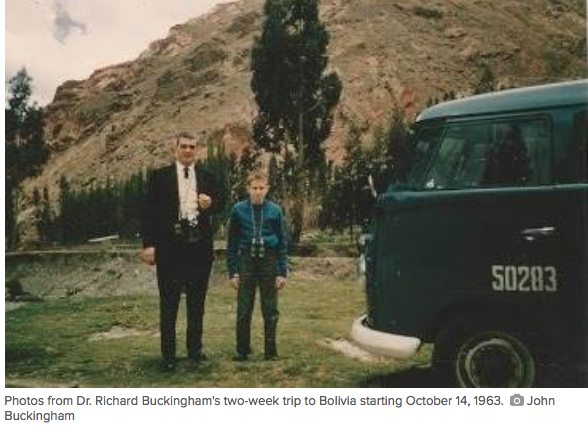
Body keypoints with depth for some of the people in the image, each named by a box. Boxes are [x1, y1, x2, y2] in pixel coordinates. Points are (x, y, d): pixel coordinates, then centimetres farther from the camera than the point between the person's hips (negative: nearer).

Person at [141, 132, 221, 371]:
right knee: (169, 302, 3)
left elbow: (218, 205, 13)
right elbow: (150, 212, -4)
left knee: (197, 300, 13)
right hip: (170, 247, -3)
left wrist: (210, 204, -11)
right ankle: (168, 354, 12)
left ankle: (195, 348, 26)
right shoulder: (160, 177, 1)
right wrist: (148, 244, -12)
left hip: (200, 246, 3)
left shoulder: (207, 177, 9)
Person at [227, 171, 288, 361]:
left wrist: (282, 272, -1)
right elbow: (232, 243, 5)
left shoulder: (275, 210, 1)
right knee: (243, 311, 5)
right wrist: (232, 271, 0)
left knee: (270, 311, 6)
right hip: (246, 262, 0)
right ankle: (242, 350, 18)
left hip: (269, 262, 0)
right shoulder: (239, 210, 0)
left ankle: (271, 351, 18)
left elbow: (282, 243, 4)